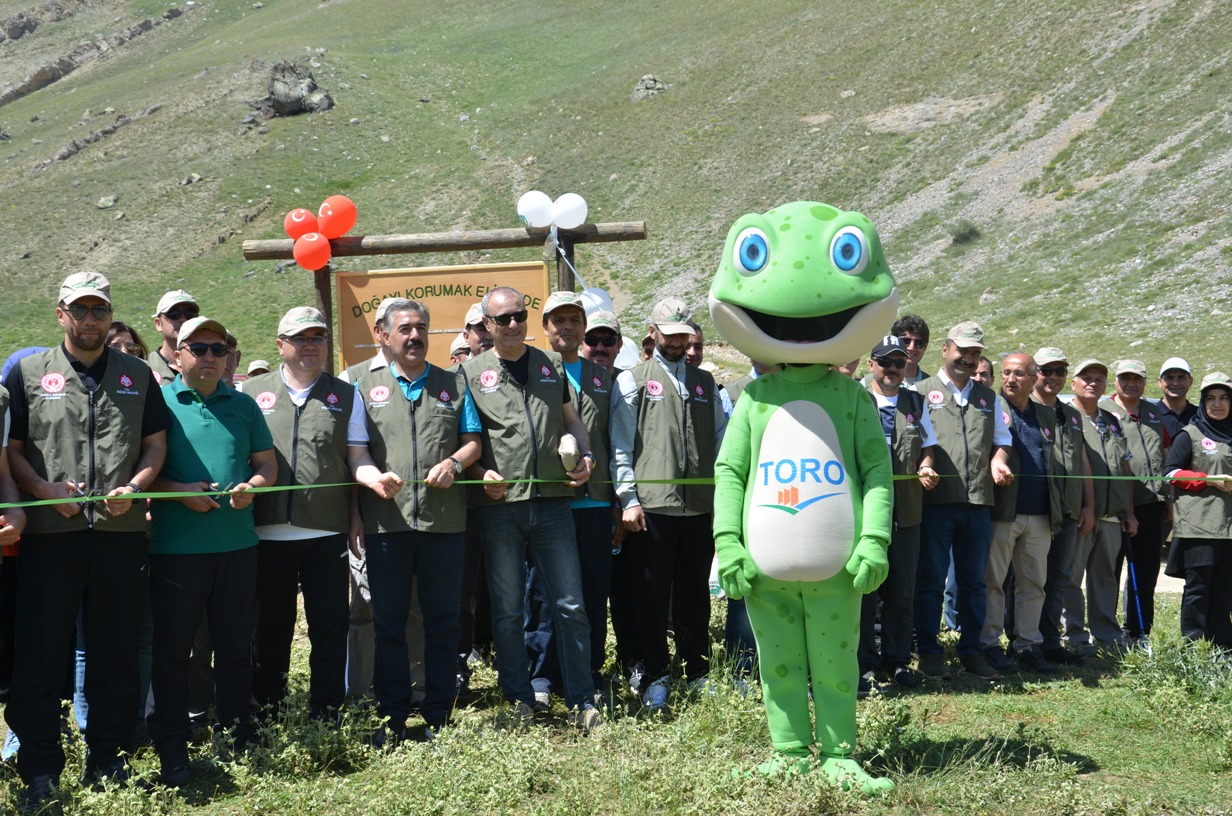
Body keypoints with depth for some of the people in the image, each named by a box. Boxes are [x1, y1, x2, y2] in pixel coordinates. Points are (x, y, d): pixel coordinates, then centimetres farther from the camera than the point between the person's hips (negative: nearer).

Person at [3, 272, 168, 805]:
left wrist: (133, 487, -5)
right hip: (49, 534, -2)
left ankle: (107, 758, 20)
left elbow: (156, 443, 12)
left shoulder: (136, 375, 13)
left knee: (116, 652, 8)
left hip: (122, 531, 2)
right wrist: (45, 489, -11)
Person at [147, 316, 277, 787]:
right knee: (172, 650, 1)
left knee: (236, 649, 10)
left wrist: (251, 487, -6)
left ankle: (239, 744, 20)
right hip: (175, 548, -3)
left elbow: (267, 463, 15)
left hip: (237, 544, 3)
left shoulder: (244, 406, 13)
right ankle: (171, 755, 9)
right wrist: (182, 492, -14)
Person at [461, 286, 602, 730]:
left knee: (570, 606, 1)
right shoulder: (472, 372, 5)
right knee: (507, 610, 6)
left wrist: (585, 455, 4)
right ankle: (519, 703, 17)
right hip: (500, 506, -2)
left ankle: (582, 702, 9)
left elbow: (572, 421, 21)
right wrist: (481, 473, -11)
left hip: (552, 502, 2)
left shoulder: (551, 365, 14)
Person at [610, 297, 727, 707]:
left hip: (700, 506, 3)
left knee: (695, 596, 10)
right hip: (651, 505, -3)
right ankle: (656, 676, 10)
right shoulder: (633, 380, 5)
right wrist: (628, 499, -9)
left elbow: (720, 441, 18)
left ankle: (698, 673, 19)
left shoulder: (704, 382, 18)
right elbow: (620, 445, 0)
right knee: (652, 596, 1)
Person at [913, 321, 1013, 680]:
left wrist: (998, 460, -1)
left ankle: (971, 650, 18)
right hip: (936, 500, -4)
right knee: (930, 580, 0)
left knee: (974, 580, 9)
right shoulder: (923, 391, 6)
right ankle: (929, 651, 9)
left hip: (978, 501, 4)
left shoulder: (988, 398, 20)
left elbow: (1001, 440, 22)